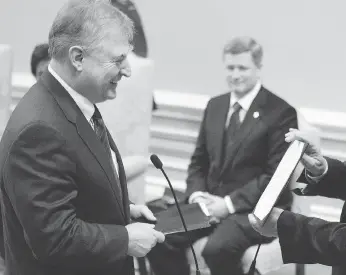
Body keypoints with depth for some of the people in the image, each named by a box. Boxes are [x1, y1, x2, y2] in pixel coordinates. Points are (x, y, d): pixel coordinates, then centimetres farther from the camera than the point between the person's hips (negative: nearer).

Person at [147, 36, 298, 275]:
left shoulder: (280, 112, -6)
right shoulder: (215, 105, 14)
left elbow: (276, 175, -12)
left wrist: (230, 203, -18)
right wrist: (197, 193, -4)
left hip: (254, 209, -5)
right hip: (211, 202, 6)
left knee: (217, 249, -34)